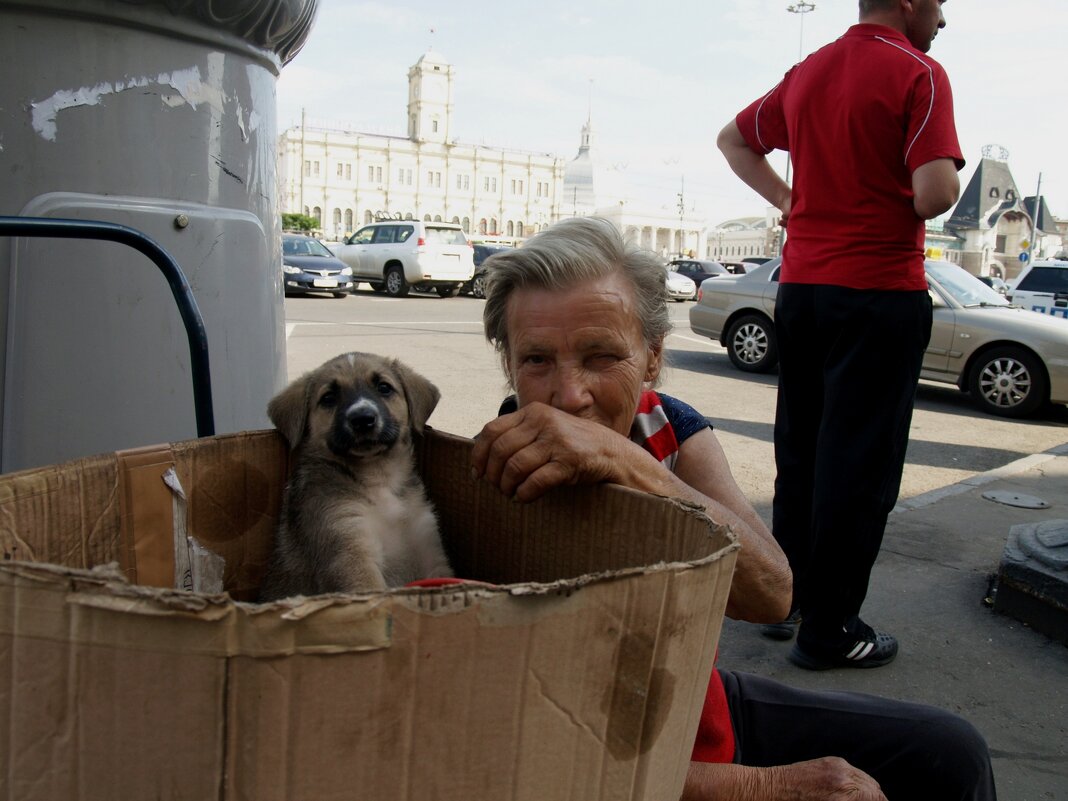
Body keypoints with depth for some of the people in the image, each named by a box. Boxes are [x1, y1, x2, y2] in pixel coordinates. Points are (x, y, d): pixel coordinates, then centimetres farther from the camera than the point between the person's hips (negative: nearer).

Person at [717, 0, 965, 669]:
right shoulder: (919, 74, -10)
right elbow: (934, 194, -20)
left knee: (799, 451, 15)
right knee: (859, 465, 0)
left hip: (801, 285, 7)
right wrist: (949, 180, 2)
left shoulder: (808, 73, 12)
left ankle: (787, 598, 25)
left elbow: (733, 141, 23)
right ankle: (828, 630, 8)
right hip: (880, 293, -7)